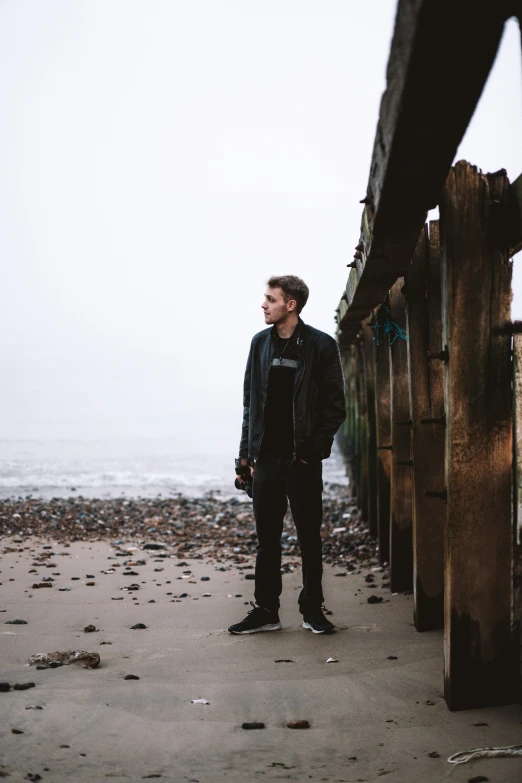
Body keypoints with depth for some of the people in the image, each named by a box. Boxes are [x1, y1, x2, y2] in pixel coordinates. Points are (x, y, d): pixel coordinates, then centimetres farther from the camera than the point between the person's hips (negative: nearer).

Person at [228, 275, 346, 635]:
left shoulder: (321, 346, -4)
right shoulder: (260, 343, 10)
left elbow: (335, 406, -3)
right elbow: (250, 401, 12)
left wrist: (314, 448, -11)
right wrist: (247, 452, 6)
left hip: (302, 458, -4)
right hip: (267, 457, 4)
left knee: (310, 537, 4)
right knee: (267, 538, 7)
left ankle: (313, 609, 14)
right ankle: (266, 611, 13)